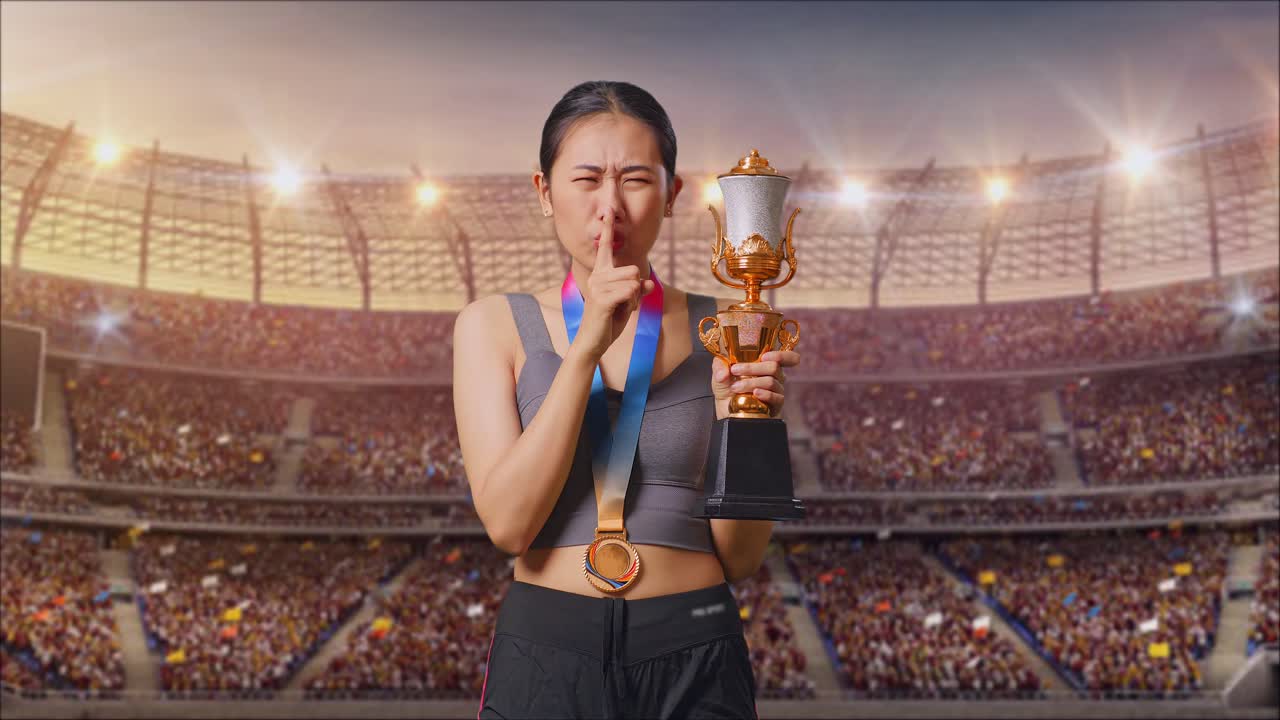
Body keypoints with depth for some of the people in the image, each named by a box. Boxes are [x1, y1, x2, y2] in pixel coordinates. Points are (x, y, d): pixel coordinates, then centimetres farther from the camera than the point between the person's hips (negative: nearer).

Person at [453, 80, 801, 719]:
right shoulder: (494, 325, -1)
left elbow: (741, 557, -2)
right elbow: (507, 522, -13)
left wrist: (737, 421, -18)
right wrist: (588, 344, -17)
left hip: (695, 663, 1)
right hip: (544, 654, 0)